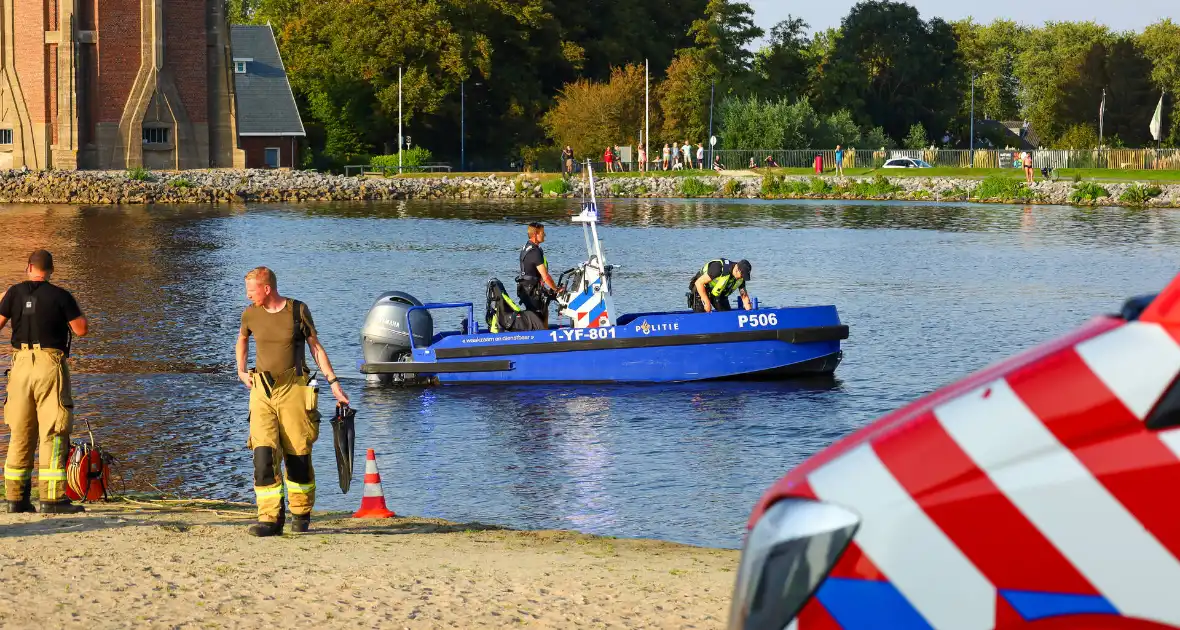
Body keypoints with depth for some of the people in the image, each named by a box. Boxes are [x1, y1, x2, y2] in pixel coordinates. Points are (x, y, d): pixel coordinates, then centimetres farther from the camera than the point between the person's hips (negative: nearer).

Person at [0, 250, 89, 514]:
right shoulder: (60, 296, -5)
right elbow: (82, 329, -3)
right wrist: (74, 308, 14)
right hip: (50, 364, -4)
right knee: (53, 433, -4)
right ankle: (52, 498, -10)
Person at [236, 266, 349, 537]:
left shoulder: (298, 311, -1)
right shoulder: (250, 314, 7)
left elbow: (316, 347, 6)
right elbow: (242, 339, 29)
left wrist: (334, 382, 2)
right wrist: (241, 372, 21)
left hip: (294, 390, -2)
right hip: (262, 392, 2)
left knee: (297, 456, 1)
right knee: (263, 456, -12)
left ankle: (301, 514, 21)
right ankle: (270, 519, -12)